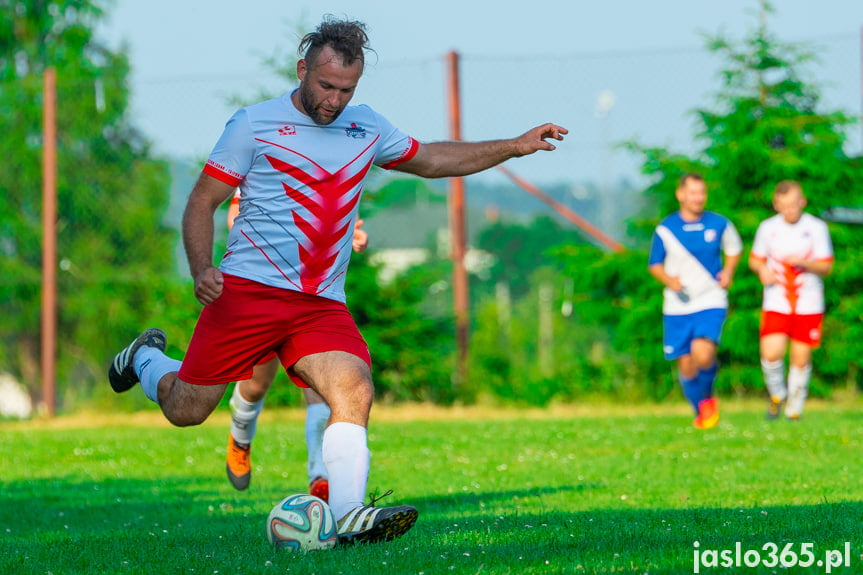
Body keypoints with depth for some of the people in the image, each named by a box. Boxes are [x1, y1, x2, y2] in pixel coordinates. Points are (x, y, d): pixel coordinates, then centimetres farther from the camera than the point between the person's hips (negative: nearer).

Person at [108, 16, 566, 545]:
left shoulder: (366, 127, 15)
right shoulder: (255, 124, -2)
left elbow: (433, 160, 28)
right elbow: (202, 203, -2)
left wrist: (516, 146, 20)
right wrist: (201, 269, -18)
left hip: (322, 304, 4)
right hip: (249, 288, -3)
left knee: (354, 387, -23)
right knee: (186, 410, 0)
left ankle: (348, 516, -34)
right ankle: (146, 359, 33)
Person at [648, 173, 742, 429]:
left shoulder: (719, 225, 1)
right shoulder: (665, 229, -1)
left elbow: (734, 249, 19)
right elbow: (655, 264, 9)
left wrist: (728, 272, 1)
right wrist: (668, 279, -11)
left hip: (711, 302, -1)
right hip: (678, 306, 1)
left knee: (703, 354, -23)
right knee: (686, 365, 3)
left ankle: (708, 396, 7)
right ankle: (700, 412, 27)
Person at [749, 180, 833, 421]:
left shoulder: (816, 227, -3)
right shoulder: (768, 227, 2)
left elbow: (826, 267, -3)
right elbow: (755, 258, 15)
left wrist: (804, 263, -22)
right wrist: (762, 269, -9)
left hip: (808, 305, -1)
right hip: (776, 304, 1)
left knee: (801, 359, 1)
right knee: (771, 354, -14)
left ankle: (794, 409, 21)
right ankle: (776, 394, 17)